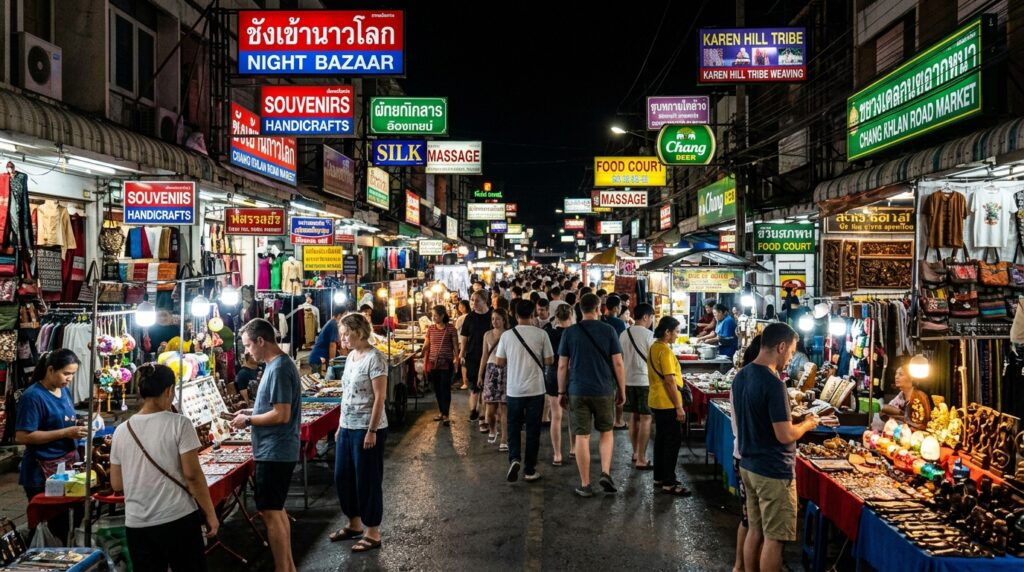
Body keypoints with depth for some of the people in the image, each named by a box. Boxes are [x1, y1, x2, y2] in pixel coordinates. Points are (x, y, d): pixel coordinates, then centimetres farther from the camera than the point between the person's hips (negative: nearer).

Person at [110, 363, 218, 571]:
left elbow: (116, 484, 8)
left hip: (137, 525, 4)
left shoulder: (122, 430, 3)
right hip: (178, 520, -4)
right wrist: (210, 513, -4)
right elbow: (192, 474, -12)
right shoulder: (178, 423, -10)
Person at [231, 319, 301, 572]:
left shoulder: (279, 369, -20)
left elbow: (282, 415, -24)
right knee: (277, 509, 18)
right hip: (277, 450, 10)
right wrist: (251, 411, 9)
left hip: (274, 452, -10)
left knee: (270, 513, -3)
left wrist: (248, 421, -13)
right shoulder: (279, 364, 11)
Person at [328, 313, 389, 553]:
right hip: (347, 428, 9)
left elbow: (380, 397, -18)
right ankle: (355, 524, 33)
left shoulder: (374, 358, -16)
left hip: (367, 429, -8)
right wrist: (341, 425, 16)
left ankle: (372, 533, 15)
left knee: (367, 480, 2)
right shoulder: (350, 357, 10)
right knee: (342, 477, 15)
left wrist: (372, 431, -19)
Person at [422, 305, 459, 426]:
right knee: (437, 388, 11)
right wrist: (425, 362, 8)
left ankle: (445, 415, 0)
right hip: (433, 362, 4)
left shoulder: (451, 329, -6)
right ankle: (441, 411, 24)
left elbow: (455, 346, -2)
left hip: (446, 363, -4)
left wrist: (456, 358, -11)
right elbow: (427, 346, 9)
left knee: (445, 388, -3)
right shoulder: (430, 329, 4)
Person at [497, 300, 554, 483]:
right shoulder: (541, 334, -7)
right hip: (535, 389, -1)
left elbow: (500, 361, 2)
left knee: (513, 426, 15)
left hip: (514, 389, 1)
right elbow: (549, 361, -5)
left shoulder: (507, 335, -3)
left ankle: (514, 458, -6)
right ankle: (530, 470, 12)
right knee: (533, 429, 8)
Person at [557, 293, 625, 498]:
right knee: (606, 432, 18)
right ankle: (605, 473, 3)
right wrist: (622, 390, 6)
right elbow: (618, 363, -3)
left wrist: (561, 392, 10)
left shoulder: (570, 333, 0)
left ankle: (585, 485, 9)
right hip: (604, 390, 0)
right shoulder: (608, 331, -2)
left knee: (582, 436, 5)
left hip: (577, 391, 0)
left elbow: (562, 365, 1)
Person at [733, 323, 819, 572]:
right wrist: (807, 424, -4)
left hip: (748, 465, 9)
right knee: (774, 539, 2)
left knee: (755, 531, 17)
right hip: (773, 472, -9)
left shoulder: (741, 376, 5)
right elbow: (785, 435, -22)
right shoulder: (773, 383, -22)